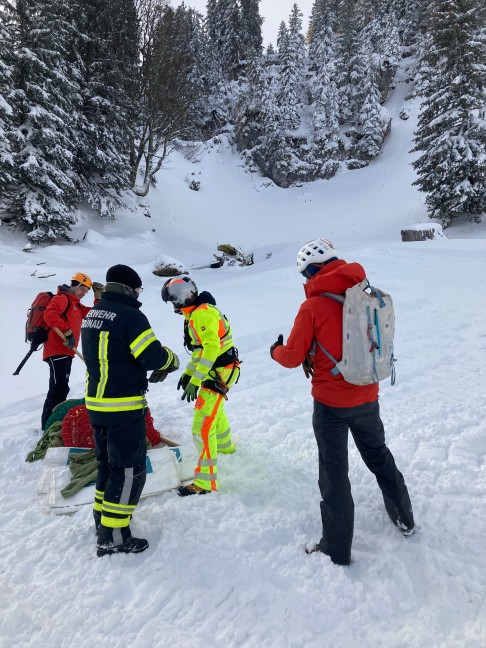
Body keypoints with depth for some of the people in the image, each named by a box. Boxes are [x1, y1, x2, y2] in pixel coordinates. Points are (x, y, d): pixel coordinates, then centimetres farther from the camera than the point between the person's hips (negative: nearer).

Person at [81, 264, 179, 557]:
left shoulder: (92, 315, 10)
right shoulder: (130, 315, -18)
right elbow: (153, 356, -21)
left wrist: (146, 371, 11)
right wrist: (172, 360, 1)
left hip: (96, 403, 9)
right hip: (124, 407, -9)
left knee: (108, 463, 23)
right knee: (129, 469, 3)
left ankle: (103, 517, 38)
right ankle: (113, 537, 11)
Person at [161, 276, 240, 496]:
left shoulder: (202, 313, -21)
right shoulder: (196, 313, 12)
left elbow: (211, 347, -30)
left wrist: (195, 381, -32)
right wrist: (188, 372, 18)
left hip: (218, 373, -11)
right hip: (218, 370, 11)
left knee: (202, 426, -10)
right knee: (214, 410, 32)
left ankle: (205, 481, -4)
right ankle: (225, 445, 57)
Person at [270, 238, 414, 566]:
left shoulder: (313, 306, -18)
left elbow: (293, 356, -13)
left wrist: (276, 351, 10)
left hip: (331, 403, -5)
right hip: (367, 397, 5)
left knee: (334, 473, 9)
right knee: (379, 456, 26)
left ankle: (337, 550, 24)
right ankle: (404, 518, 45)